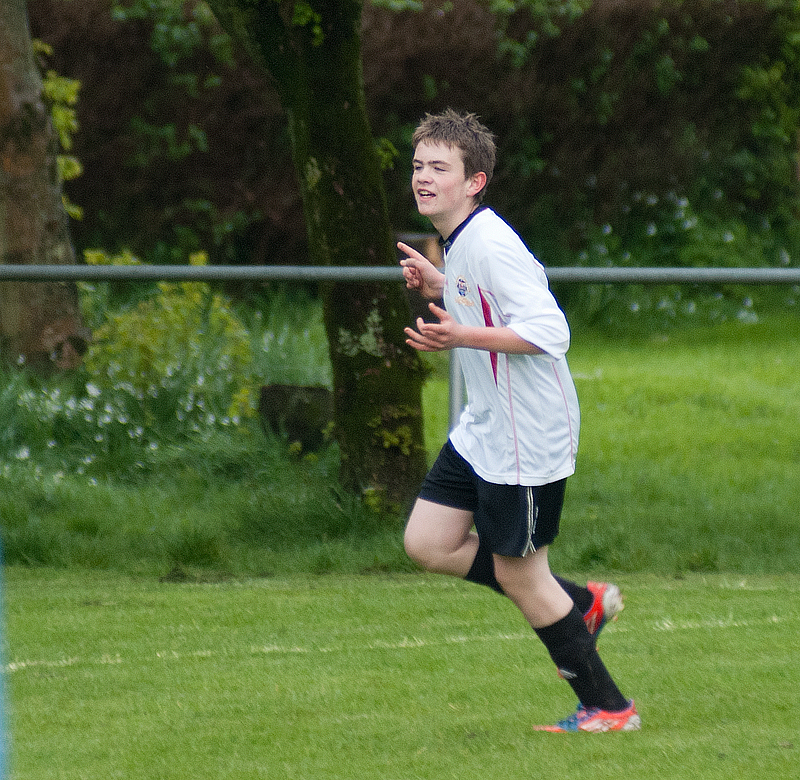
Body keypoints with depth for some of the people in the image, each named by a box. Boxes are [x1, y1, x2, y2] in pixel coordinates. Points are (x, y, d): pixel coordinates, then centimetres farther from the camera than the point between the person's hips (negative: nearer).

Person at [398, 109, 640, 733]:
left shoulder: (489, 244, -21)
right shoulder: (460, 243, 9)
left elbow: (549, 331, -27)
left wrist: (460, 336, -31)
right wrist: (440, 288, 12)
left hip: (527, 440, -10)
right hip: (484, 432, 10)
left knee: (516, 571, -2)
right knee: (428, 543, 9)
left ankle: (609, 709, 11)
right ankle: (582, 604, 19)